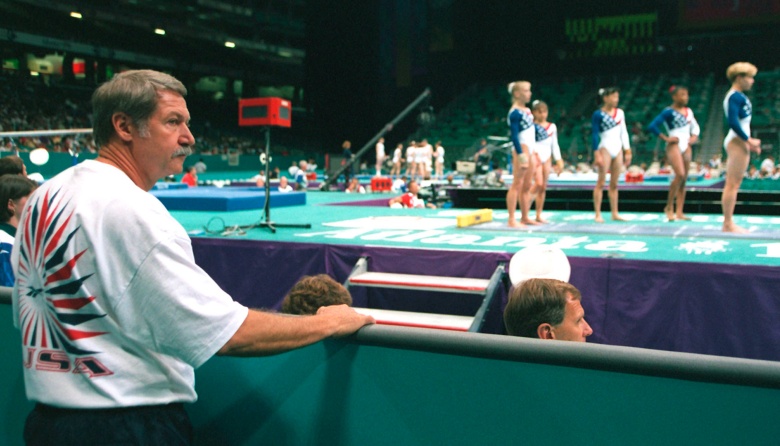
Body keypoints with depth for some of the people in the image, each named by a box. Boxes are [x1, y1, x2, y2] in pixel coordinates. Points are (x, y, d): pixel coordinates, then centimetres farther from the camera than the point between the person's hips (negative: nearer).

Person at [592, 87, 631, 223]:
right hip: (605, 148, -5)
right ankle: (598, 214, -3)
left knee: (614, 183, 8)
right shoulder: (598, 114, -6)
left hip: (617, 148, 6)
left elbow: (624, 132, 15)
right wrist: (597, 154, -15)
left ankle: (615, 213, 12)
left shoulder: (620, 113, 10)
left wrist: (627, 151, 11)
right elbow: (594, 134, -9)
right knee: (601, 182, -5)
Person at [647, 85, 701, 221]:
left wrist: (694, 136, 6)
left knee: (684, 179, 3)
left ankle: (679, 212, 5)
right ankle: (669, 207, -8)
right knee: (680, 174, -21)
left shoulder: (688, 111, 13)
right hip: (674, 145, -7)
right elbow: (652, 126, -14)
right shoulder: (668, 112, -7)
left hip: (686, 146, 7)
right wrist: (666, 138, -12)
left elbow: (695, 126, 26)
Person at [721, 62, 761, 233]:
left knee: (732, 185, 9)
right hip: (737, 142, -10)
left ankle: (728, 223, 11)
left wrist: (749, 141, 14)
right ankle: (728, 224, -8)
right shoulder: (735, 96, -12)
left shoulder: (738, 96, 18)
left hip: (737, 141, 10)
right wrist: (749, 140, -16)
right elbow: (733, 122, -22)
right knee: (732, 184, -9)